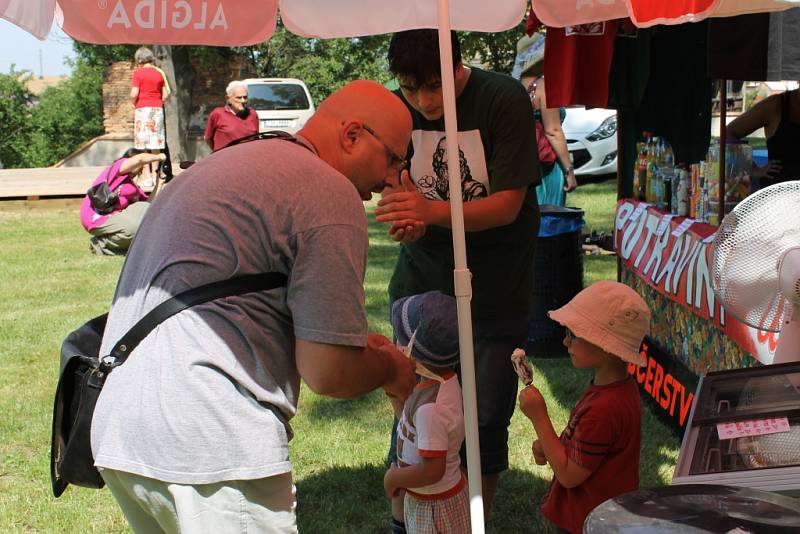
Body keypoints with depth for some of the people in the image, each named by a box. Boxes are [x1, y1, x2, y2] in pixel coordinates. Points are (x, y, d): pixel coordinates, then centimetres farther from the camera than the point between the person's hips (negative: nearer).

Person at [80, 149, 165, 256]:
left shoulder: (130, 182, 19)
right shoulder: (116, 167, -6)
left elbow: (148, 202, 11)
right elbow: (140, 158, -25)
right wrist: (159, 157, -8)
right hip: (96, 218, -9)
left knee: (145, 208, 4)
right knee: (135, 228, -28)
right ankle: (100, 243, -6)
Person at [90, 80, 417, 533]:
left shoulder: (221, 165, 21)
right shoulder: (329, 193, -8)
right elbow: (327, 373, -11)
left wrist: (350, 342, 30)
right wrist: (390, 368, 11)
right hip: (211, 444, -9)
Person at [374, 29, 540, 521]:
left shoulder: (504, 99, -15)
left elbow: (507, 204, -18)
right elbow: (397, 188, -3)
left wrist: (432, 212, -35)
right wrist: (405, 221, -28)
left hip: (496, 293, -2)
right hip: (421, 281, 3)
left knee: (485, 420, 4)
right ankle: (401, 520, 22)